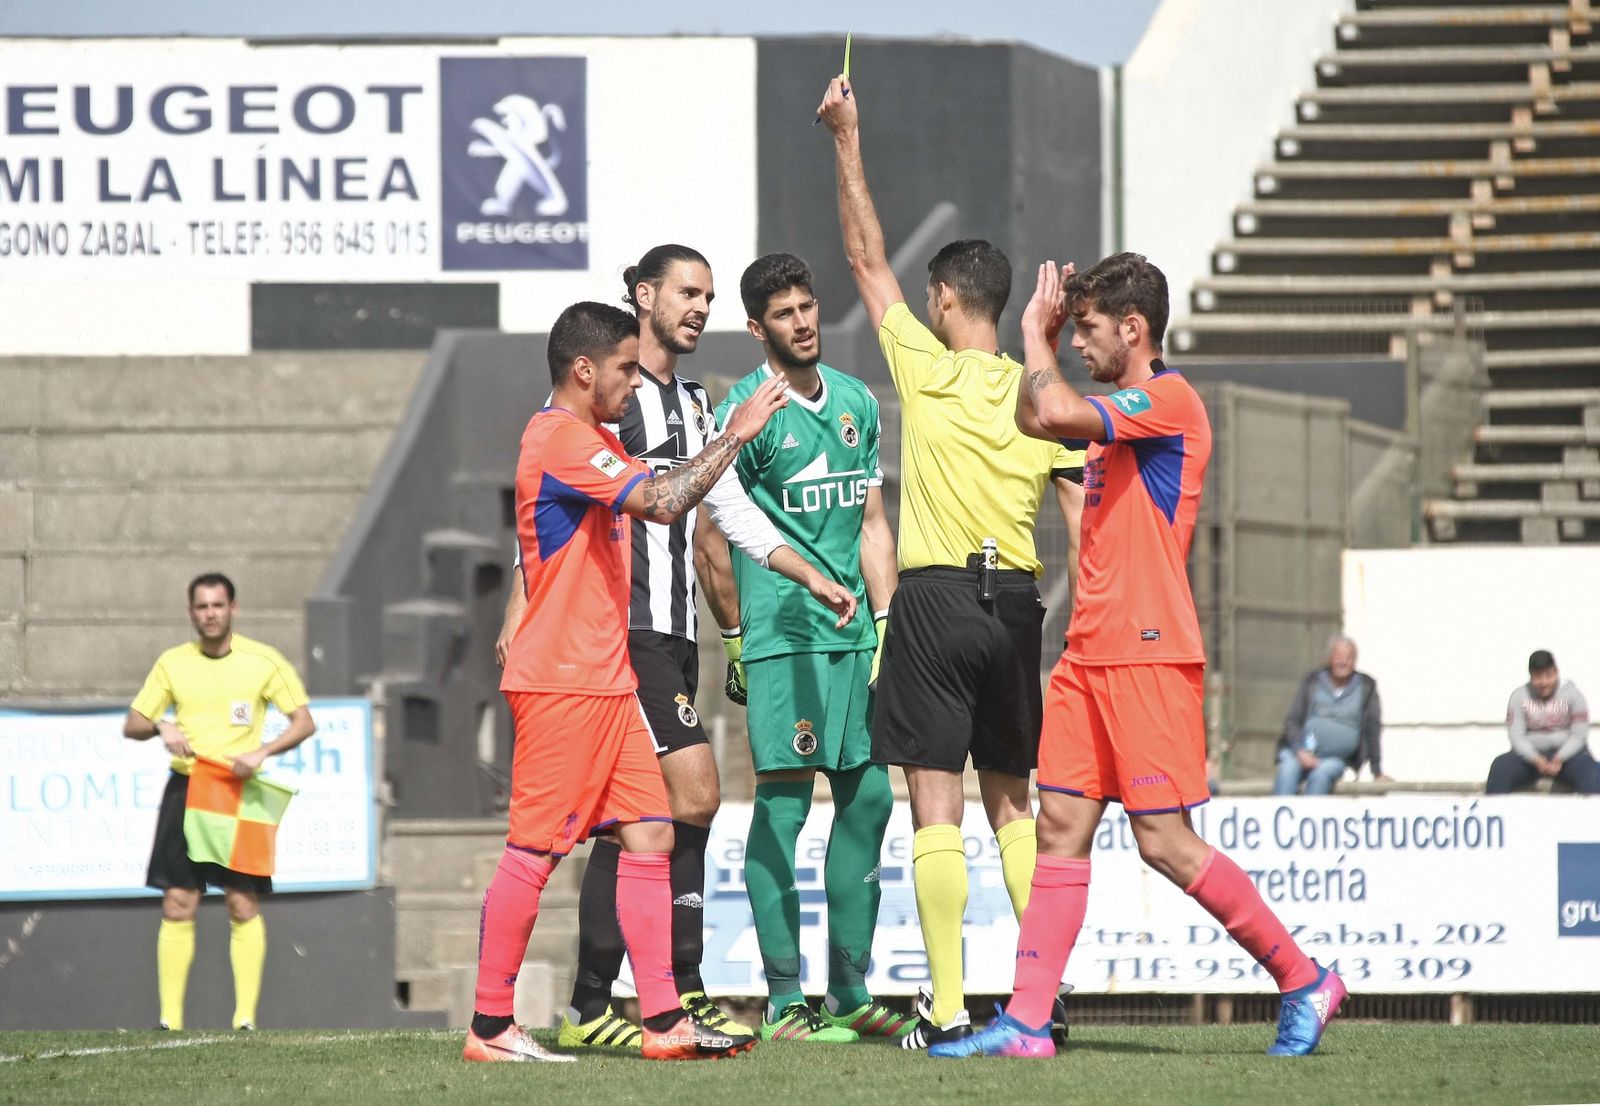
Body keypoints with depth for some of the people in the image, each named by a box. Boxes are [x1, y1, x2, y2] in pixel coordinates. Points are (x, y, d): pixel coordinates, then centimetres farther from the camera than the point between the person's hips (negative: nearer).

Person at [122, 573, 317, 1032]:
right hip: (185, 788, 2)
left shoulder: (263, 661, -1)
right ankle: (169, 1019, -2)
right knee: (177, 905, -4)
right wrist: (160, 726, -13)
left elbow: (304, 722, -1)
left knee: (243, 904, -6)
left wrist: (261, 753, -17)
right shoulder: (172, 663, 7)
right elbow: (131, 725, 10)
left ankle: (245, 1017, -3)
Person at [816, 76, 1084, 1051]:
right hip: (1015, 603, 4)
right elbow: (1087, 524, 2)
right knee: (1013, 803, 13)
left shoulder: (928, 372, -5)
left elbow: (868, 260, 3)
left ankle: (948, 1008, -10)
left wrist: (849, 142, 8)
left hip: (936, 599, -4)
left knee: (937, 806, -4)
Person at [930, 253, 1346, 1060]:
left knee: (1165, 841, -8)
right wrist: (1045, 334, 20)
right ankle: (1027, 1019, -1)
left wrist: (1037, 334, -7)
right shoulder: (1120, 412, 18)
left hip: (1149, 656, -9)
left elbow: (1054, 413, -23)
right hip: (1090, 654, 9)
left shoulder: (1167, 399, -11)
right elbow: (1032, 420, 33)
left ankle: (1303, 979, 3)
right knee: (1062, 830, 2)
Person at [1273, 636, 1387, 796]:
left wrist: (1377, 772, 7)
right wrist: (1300, 751, -11)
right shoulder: (1312, 682, 11)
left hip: (1338, 759, 0)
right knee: (1288, 769, -33)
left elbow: (1373, 729, 10)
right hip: (1302, 753, 0)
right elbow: (1292, 721, 8)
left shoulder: (1366, 686, 10)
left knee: (1321, 773, -35)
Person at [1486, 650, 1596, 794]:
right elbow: (1516, 736, -7)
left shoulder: (1572, 693, -4)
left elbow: (1579, 735, -6)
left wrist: (1560, 759, -25)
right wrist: (1535, 759, -27)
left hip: (1566, 752, -1)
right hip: (1531, 753, 1)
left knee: (1590, 773, -34)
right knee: (1499, 768, -28)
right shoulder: (1519, 696, -2)